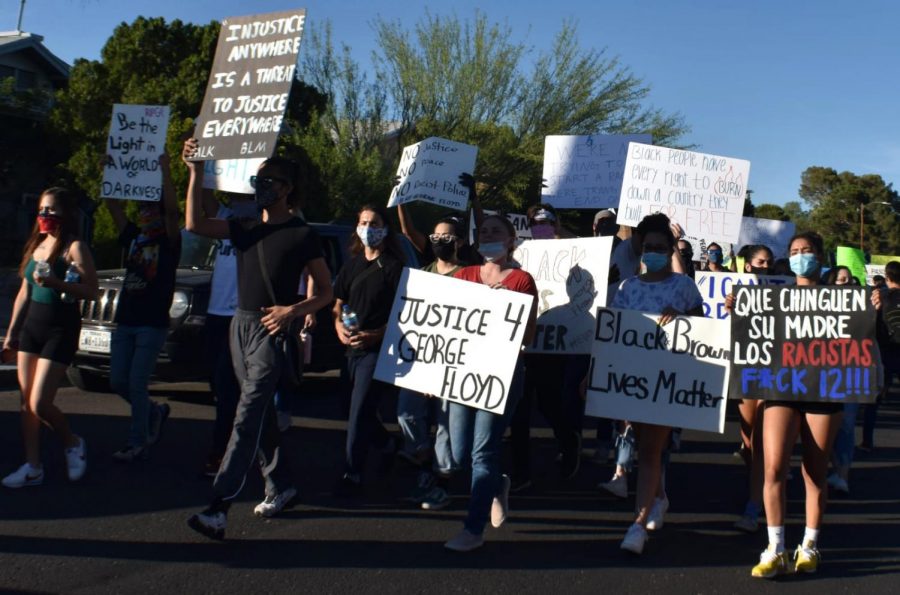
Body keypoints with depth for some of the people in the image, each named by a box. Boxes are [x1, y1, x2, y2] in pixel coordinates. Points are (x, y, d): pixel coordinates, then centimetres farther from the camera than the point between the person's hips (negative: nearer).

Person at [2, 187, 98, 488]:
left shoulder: (74, 247, -9)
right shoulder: (37, 244, 13)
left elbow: (92, 291, -16)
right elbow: (24, 292, 18)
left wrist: (57, 283, -28)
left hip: (61, 330, -7)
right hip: (31, 325, 7)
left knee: (40, 404, -9)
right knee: (26, 402, 7)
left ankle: (73, 444, 17)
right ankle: (32, 467, 15)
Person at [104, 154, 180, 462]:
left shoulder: (169, 242, -3)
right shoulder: (133, 238, 14)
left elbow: (172, 210, -19)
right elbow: (113, 205, 9)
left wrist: (165, 170, -22)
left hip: (153, 324, -6)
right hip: (125, 321, 7)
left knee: (137, 383, -6)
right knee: (118, 382, 7)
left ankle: (138, 443, 6)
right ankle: (155, 412, 31)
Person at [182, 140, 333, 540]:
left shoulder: (302, 235, -3)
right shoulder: (245, 229, 13)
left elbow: (326, 292, -1)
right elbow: (195, 224, -1)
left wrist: (293, 310, -18)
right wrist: (196, 172, -6)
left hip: (272, 332, -7)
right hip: (240, 326, 7)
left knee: (248, 417, -13)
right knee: (260, 414, 13)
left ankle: (218, 509, -18)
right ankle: (280, 486, 27)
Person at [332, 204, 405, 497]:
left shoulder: (394, 267, -6)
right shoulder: (352, 265, 13)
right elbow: (338, 302, 19)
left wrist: (375, 335, -19)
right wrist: (339, 325, -2)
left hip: (378, 349, -7)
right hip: (351, 348, 7)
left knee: (359, 412, -9)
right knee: (356, 408, 14)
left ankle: (352, 475, 0)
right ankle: (389, 446, 38)